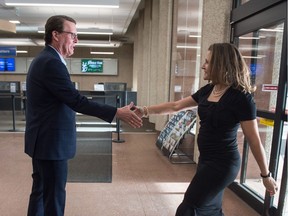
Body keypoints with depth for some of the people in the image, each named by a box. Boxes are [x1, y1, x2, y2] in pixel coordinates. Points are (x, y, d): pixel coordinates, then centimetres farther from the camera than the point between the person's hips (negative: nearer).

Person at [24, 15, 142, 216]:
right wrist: (117, 113, -24)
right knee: (54, 196, 2)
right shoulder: (52, 62, -20)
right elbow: (76, 101, -25)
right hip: (51, 142, -10)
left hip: (42, 139, 11)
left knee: (41, 191, 21)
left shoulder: (43, 59, 13)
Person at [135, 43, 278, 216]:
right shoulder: (207, 90, 4)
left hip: (222, 163, -7)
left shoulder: (240, 97, -18)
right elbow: (175, 106, 8)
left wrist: (266, 175, -5)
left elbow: (254, 140, -13)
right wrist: (146, 111, 2)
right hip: (207, 159, 8)